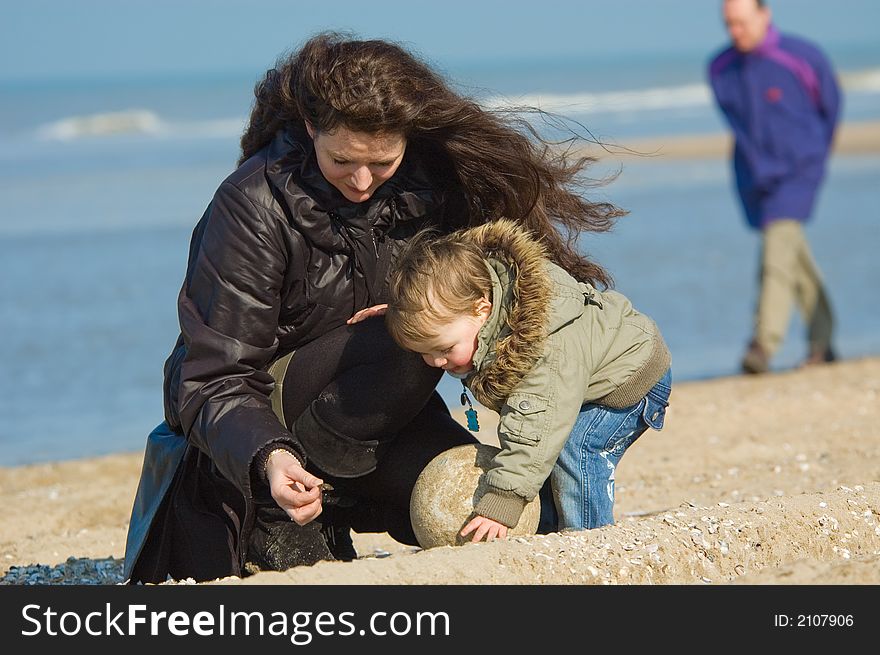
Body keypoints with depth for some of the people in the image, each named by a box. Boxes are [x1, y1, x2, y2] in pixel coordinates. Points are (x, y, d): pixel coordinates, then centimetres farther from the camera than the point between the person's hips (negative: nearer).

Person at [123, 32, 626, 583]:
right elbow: (216, 378, -23)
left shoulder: (428, 182, -8)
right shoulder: (256, 205, -21)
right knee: (408, 346, -31)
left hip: (367, 402, 6)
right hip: (257, 421, -6)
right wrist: (269, 458, -44)